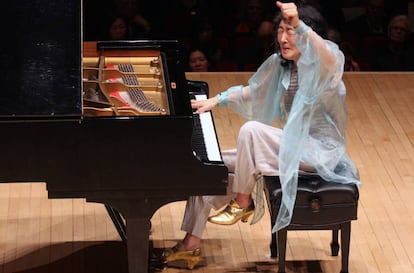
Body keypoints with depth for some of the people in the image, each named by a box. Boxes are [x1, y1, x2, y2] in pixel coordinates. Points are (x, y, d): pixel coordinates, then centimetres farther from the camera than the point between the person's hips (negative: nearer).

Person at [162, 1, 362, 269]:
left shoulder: (325, 60, -16)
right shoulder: (280, 64, 7)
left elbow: (329, 60, -43)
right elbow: (252, 91, 24)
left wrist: (299, 25, -59)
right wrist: (216, 100, 9)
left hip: (320, 151, -9)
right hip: (294, 148, 9)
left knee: (251, 129, -32)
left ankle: (243, 201, -15)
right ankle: (192, 242, 7)